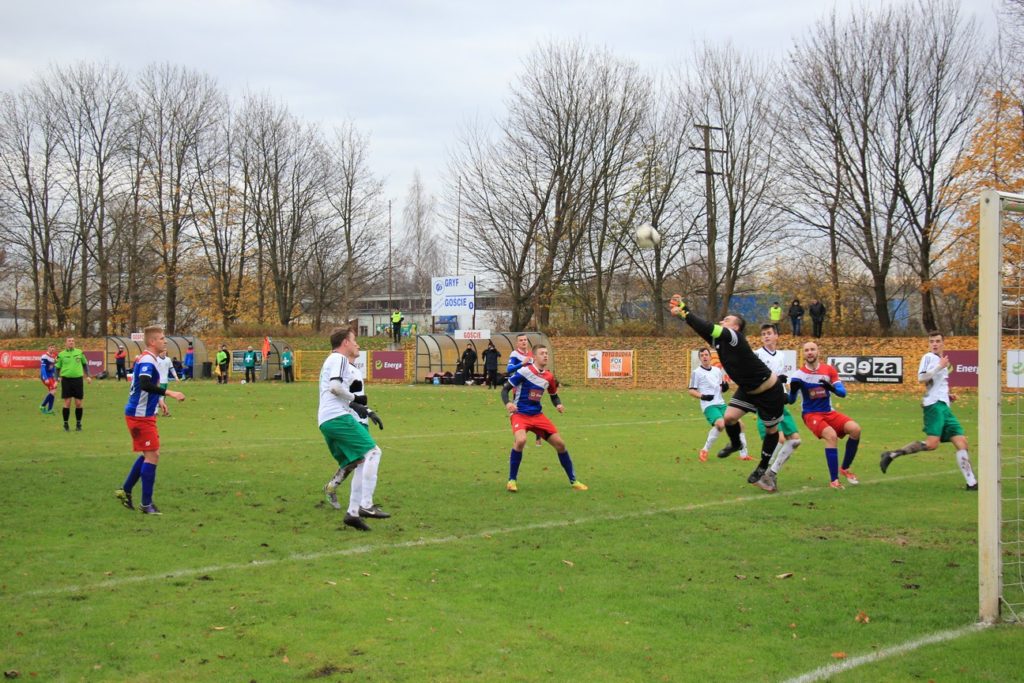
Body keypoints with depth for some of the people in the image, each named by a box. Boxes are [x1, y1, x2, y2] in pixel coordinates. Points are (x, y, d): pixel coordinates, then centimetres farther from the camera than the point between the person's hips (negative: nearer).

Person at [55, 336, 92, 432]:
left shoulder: (79, 352, 7)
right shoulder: (61, 354, 3)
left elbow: (85, 364, 17)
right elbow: (57, 368, 10)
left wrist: (88, 376, 12)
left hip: (78, 379, 2)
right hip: (66, 380, -1)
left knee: (78, 403, 2)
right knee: (67, 403, -3)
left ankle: (78, 424, 15)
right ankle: (66, 424, 9)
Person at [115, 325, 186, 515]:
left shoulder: (146, 359, 13)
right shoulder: (147, 361, -18)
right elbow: (145, 384, -34)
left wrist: (157, 400, 25)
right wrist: (169, 393, -36)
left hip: (142, 415, 10)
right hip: (141, 416, -10)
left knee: (149, 454, 19)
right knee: (152, 456, -7)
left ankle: (125, 490, 25)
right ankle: (146, 504, -2)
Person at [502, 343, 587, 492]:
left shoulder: (548, 376, 4)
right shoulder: (525, 371, -14)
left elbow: (554, 395, 20)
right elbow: (505, 389, -11)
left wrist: (558, 404, -2)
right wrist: (507, 403, -30)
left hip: (537, 415, 6)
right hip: (519, 414, -6)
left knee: (560, 443, 2)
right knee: (520, 440, -33)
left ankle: (573, 481, 19)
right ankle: (512, 480, -14)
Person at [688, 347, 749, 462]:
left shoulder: (717, 370, 15)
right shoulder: (696, 372, -1)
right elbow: (691, 391, -2)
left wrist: (725, 386, 0)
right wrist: (702, 396, -19)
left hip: (721, 404, 7)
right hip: (709, 405, -7)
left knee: (739, 424, 1)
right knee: (721, 424, -30)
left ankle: (743, 454, 13)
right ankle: (704, 451, -15)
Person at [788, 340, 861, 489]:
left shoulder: (829, 370, -1)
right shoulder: (799, 374, -6)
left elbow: (842, 392, -6)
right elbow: (791, 400, -6)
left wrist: (831, 387, -28)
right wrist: (793, 390, -28)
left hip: (829, 413, 4)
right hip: (811, 414, -4)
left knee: (855, 429, -18)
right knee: (831, 435, -30)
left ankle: (845, 468, 2)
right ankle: (834, 480, -24)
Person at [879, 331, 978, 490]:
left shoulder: (942, 361, 24)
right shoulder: (928, 357, -2)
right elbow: (921, 378, -17)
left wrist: (948, 396, 17)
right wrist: (940, 367, -17)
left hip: (944, 406, 9)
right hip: (934, 405, -9)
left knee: (962, 443, 2)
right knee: (932, 444, -23)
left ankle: (971, 482, 3)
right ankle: (892, 455, -16)